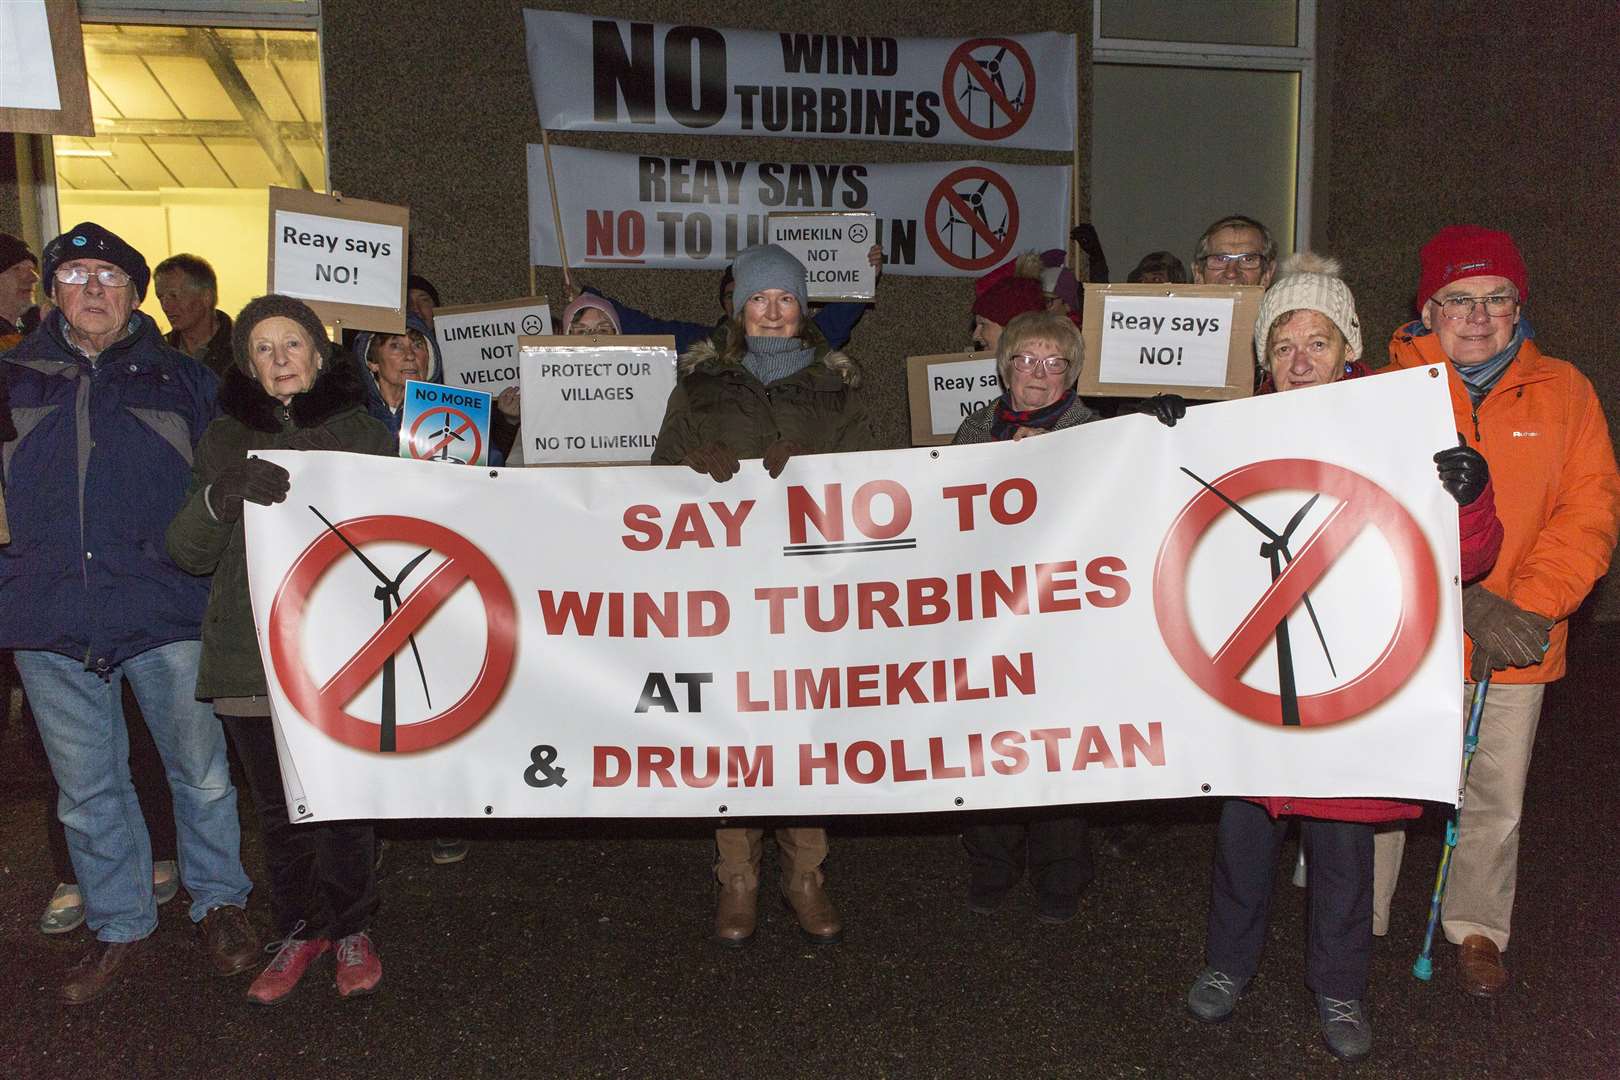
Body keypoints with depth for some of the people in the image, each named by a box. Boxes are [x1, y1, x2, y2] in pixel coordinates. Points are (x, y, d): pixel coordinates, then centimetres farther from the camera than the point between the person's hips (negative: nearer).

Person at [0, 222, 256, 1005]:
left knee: (202, 770, 6)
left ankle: (219, 902, 26)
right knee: (86, 790, 12)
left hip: (166, 614, -2)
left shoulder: (183, 380, 7)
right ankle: (119, 927, 28)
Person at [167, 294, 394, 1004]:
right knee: (276, 804, 9)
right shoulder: (224, 439, 11)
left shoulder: (363, 432, 7)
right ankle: (298, 929, 27)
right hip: (250, 652, 2)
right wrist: (224, 493, -18)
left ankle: (350, 928, 19)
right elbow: (188, 551, 0)